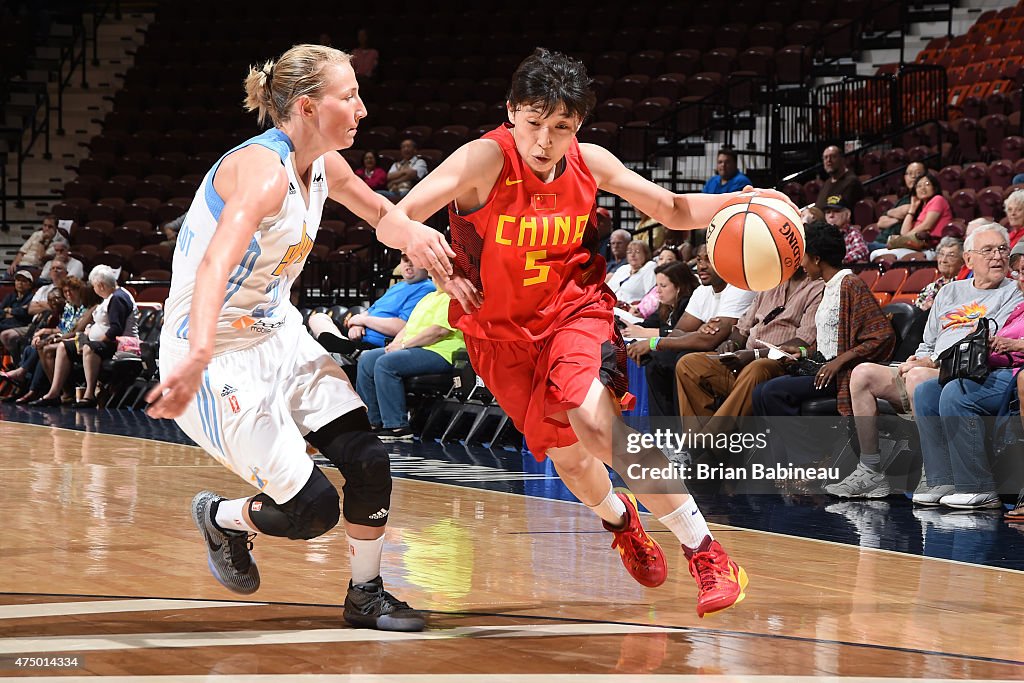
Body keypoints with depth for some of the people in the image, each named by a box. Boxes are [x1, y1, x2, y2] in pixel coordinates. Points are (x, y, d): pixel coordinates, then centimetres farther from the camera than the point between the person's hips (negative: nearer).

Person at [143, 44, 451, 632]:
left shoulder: (323, 166, 0)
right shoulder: (261, 170, -27)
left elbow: (378, 210, 20)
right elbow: (215, 265, -43)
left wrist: (410, 231, -6)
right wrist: (196, 358, -59)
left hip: (279, 336, 8)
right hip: (219, 353, -8)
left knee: (369, 459, -5)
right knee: (312, 508, -9)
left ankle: (367, 596, 14)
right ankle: (222, 518, 22)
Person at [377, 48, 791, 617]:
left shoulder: (589, 163, -11)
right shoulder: (486, 159, -21)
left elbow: (675, 211, 3)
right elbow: (392, 221, -27)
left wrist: (738, 203, -17)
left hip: (574, 309, -1)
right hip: (503, 332, 1)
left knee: (595, 424, -27)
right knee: (566, 455, 10)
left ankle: (705, 553, -21)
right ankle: (621, 521, 46)